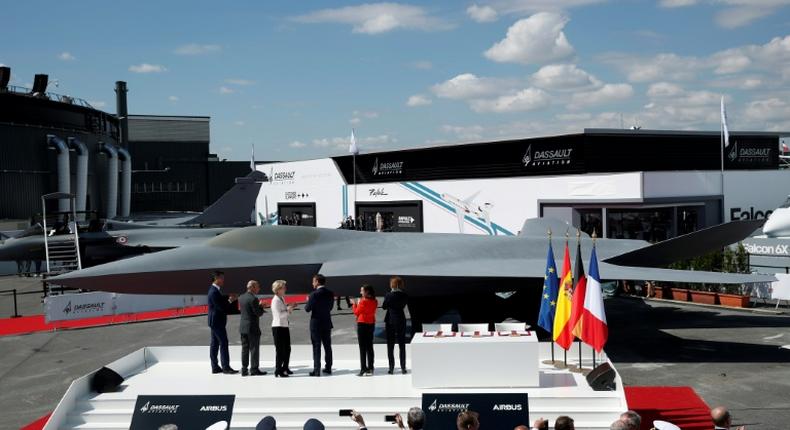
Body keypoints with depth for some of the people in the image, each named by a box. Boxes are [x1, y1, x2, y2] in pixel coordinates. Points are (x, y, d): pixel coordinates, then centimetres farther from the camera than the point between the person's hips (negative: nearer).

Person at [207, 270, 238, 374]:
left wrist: (229, 299, 1)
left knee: (215, 344, 11)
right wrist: (230, 301, -11)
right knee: (223, 343, -7)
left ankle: (215, 367, 15)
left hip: (215, 321, 10)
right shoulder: (214, 292, -20)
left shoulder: (214, 290, 11)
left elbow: (221, 302, 15)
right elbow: (220, 307, -22)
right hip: (217, 321, -10)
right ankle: (226, 367, -4)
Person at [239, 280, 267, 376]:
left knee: (245, 348, 11)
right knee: (254, 349, 1)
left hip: (243, 327, 7)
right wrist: (261, 306, 1)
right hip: (252, 327, -7)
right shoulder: (253, 299, -18)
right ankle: (254, 369, 3)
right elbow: (258, 313, -18)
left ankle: (244, 369, 14)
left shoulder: (241, 297, 6)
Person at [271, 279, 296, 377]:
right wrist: (288, 310, -12)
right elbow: (279, 315, -21)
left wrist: (290, 307, 5)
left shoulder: (282, 299, 14)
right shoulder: (275, 300, -14)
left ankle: (285, 368, 29)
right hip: (278, 327, -9)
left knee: (287, 348, 15)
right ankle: (278, 371, 3)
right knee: (280, 350, -4)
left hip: (285, 326, 9)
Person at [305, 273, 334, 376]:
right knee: (327, 346, 14)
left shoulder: (314, 294, -17)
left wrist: (308, 301, 7)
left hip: (316, 324, -5)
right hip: (327, 323, 5)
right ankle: (328, 368, 21)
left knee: (316, 347, 0)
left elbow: (307, 309, -13)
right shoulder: (330, 294, 1)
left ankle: (317, 370, 0)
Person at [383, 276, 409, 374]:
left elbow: (384, 307, -2)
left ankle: (391, 367, 4)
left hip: (390, 321, -2)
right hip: (401, 321, 2)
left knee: (390, 345, 6)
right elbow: (404, 305, 8)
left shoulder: (389, 295, -13)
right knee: (402, 345, 10)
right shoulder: (404, 296, -5)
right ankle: (403, 367, 9)